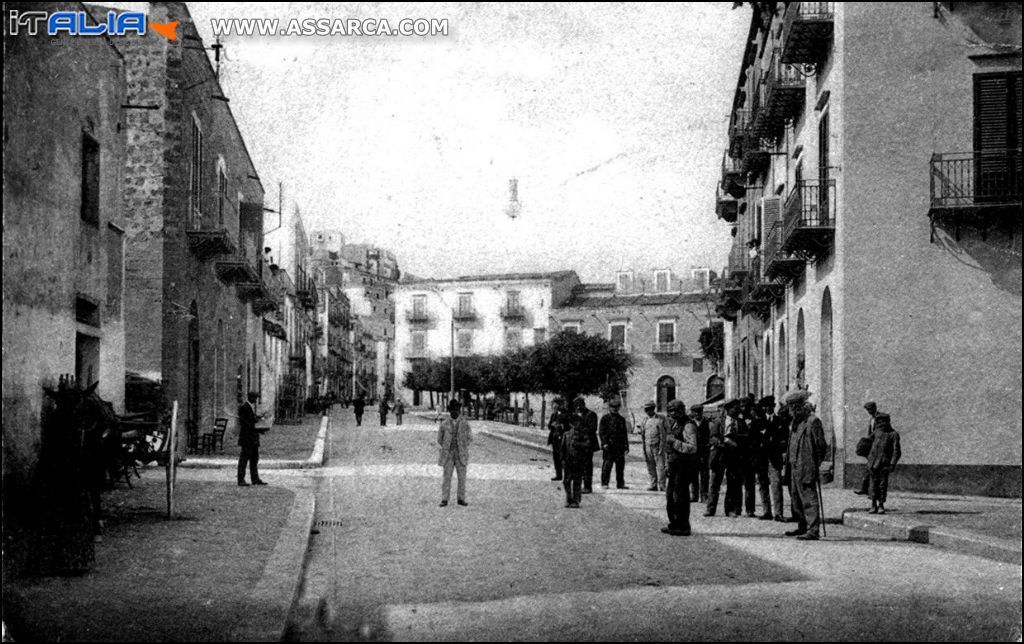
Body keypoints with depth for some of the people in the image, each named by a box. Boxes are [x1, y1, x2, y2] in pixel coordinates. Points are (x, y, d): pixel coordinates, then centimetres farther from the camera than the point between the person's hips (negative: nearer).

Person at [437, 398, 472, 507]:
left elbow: (470, 438, 12)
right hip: (448, 455, -1)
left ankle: (461, 499, 11)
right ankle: (444, 500, 1)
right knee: (447, 477, -3)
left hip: (461, 455, 1)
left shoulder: (465, 423, 0)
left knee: (462, 477, 2)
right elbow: (440, 440, 10)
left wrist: (462, 447, 6)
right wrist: (446, 449, 5)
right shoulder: (444, 424, -1)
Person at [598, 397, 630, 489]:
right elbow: (601, 432, -2)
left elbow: (625, 434, 16)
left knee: (620, 465, 4)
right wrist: (604, 443, -15)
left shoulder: (621, 419, 15)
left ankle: (620, 484, 9)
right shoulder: (605, 418, 3)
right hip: (608, 446, -4)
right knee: (607, 465, -5)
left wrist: (626, 447, 11)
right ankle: (604, 483, 0)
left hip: (620, 447, 4)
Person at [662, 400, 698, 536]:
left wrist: (674, 442, -24)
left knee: (680, 495, -8)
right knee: (670, 495, 14)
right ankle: (674, 524, 24)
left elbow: (692, 448, -23)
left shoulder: (688, 426, -14)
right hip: (674, 464, 10)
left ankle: (683, 527, -2)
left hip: (684, 465, -9)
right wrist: (668, 464, 20)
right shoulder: (674, 425, 15)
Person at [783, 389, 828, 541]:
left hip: (806, 469, -9)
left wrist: (815, 466, -10)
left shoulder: (813, 421, -11)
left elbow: (821, 446, -12)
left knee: (809, 499, -9)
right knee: (796, 499, 16)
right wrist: (788, 458, 14)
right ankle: (802, 527, 27)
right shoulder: (795, 422, 16)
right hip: (794, 467, 10)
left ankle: (813, 531, -10)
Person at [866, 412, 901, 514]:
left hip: (884, 464, -4)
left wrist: (893, 464, -18)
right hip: (873, 463, 4)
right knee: (874, 484, 4)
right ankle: (874, 505, 8)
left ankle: (881, 505, 8)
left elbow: (897, 452, -8)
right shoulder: (877, 432, 12)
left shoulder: (893, 434, -3)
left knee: (883, 485, -1)